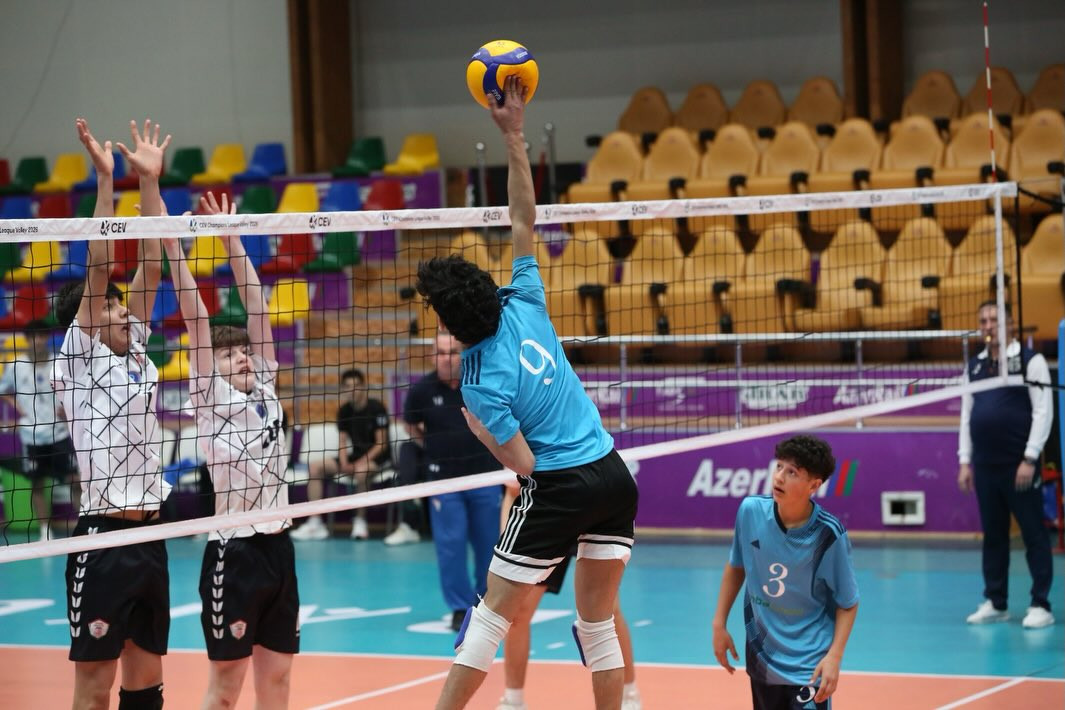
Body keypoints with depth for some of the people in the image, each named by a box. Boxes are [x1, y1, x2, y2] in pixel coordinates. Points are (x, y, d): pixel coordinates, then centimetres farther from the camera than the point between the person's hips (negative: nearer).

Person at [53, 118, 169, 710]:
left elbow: (151, 265, 10)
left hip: (150, 535, 7)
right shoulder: (76, 363, -4)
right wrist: (105, 179, -15)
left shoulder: (135, 353, 13)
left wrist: (150, 179, 5)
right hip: (103, 537, -7)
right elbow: (98, 268, -11)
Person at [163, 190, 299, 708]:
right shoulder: (210, 399, -4)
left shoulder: (265, 388, 10)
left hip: (278, 546, 6)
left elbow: (257, 309, 10)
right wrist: (171, 243, -16)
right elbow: (196, 320, -10)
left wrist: (232, 240, 9)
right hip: (233, 552, -6)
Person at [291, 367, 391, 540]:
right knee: (315, 467, -10)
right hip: (355, 456, 6)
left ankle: (360, 520, -23)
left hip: (377, 457, -6)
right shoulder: (344, 410, 7)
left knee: (361, 471, -40)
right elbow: (343, 441, 7)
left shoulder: (376, 408, -10)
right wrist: (344, 463, -12)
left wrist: (363, 461, -23)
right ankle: (315, 523, -15)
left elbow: (381, 443, -13)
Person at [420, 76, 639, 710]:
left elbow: (523, 464, -13)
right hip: (614, 474, 6)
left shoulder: (482, 383, -15)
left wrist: (479, 429, 4)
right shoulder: (525, 305, -1)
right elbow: (524, 219, 7)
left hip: (558, 489, -6)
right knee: (599, 619, 12)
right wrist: (515, 134, 7)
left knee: (494, 612, 6)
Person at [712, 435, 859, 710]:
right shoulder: (750, 511, -9)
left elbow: (848, 603, -8)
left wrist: (834, 656, -19)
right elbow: (736, 566, 10)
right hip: (761, 659, 4)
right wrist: (719, 624, 9)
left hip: (809, 666, -4)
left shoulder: (828, 535, -18)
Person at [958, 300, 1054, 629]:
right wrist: (965, 461, 10)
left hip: (1020, 465, -5)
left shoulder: (1030, 361, -3)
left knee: (1034, 534, -2)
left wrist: (1030, 459, -14)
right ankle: (995, 603, 16)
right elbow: (966, 416, 17)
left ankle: (1041, 605, 1)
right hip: (985, 466, 5)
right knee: (993, 535, 9)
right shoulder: (974, 367, 14)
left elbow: (1043, 412, -8)